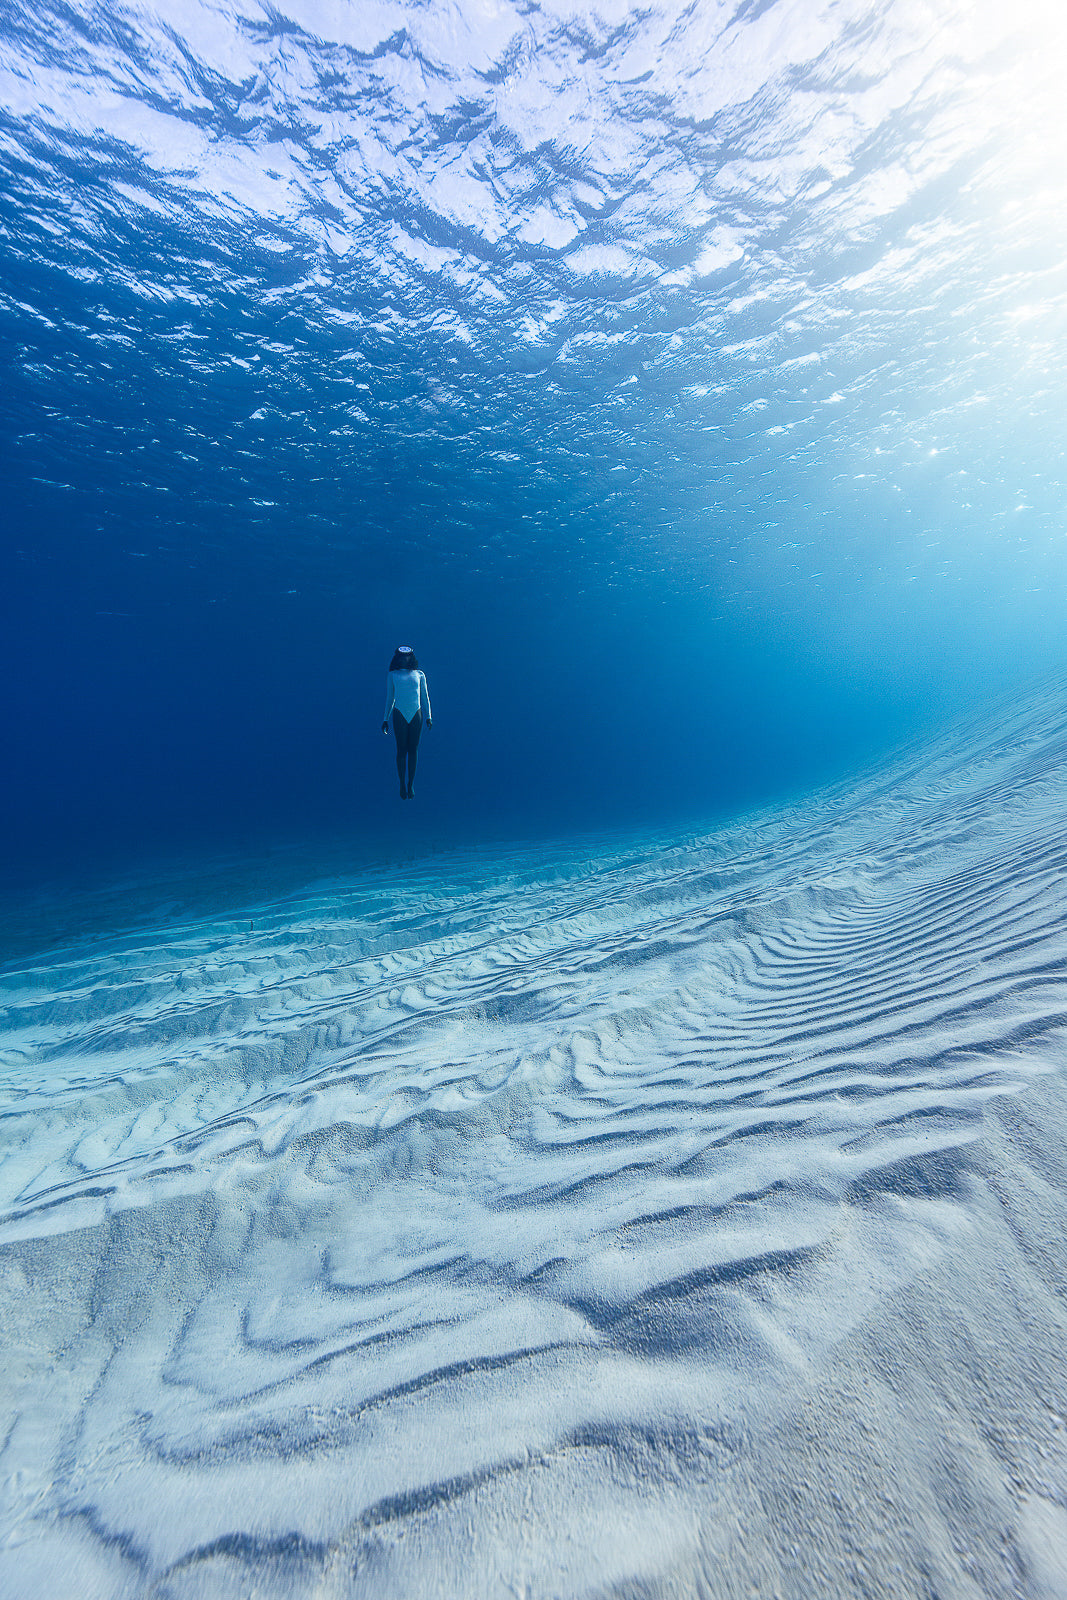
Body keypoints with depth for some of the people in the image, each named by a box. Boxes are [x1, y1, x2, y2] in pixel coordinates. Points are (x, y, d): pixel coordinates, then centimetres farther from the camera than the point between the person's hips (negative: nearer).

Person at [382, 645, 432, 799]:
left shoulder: (419, 674, 13)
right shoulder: (392, 675, 10)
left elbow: (425, 697, 14)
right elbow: (389, 698, 13)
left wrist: (428, 717, 7)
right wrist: (385, 719, 11)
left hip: (416, 714, 1)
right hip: (400, 715, -1)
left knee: (413, 750, 3)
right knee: (401, 749, 0)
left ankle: (411, 784, 11)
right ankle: (402, 784, 11)